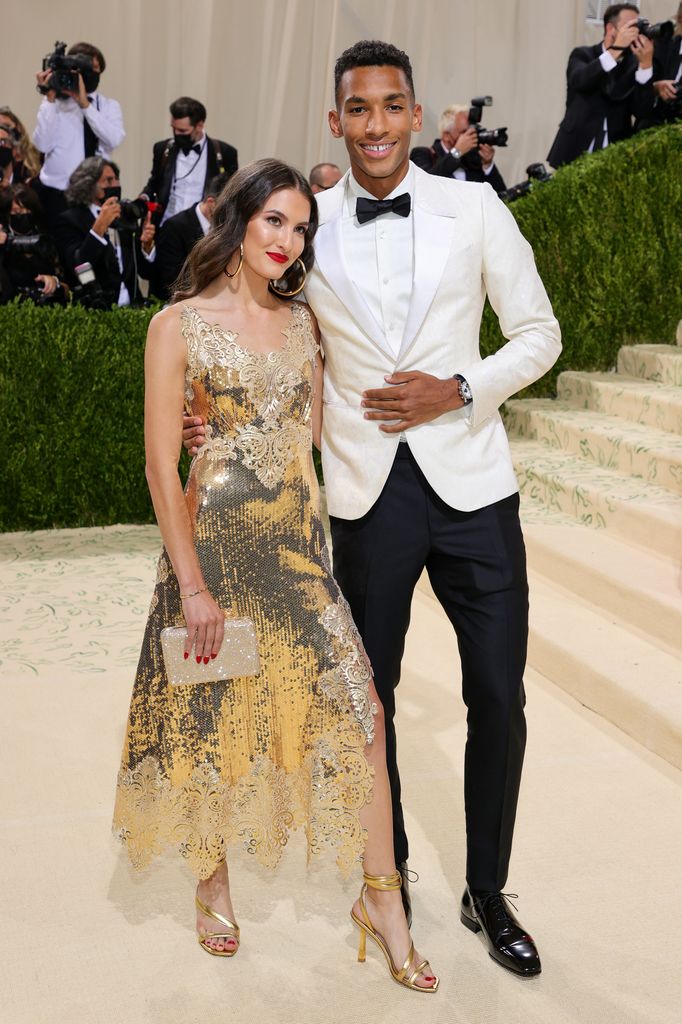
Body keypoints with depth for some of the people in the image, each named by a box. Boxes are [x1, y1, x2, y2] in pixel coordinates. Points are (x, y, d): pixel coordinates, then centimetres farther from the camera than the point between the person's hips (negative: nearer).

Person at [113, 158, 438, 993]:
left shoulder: (301, 320, 10)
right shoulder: (180, 323, -5)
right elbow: (161, 465, -9)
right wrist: (192, 583, -12)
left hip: (299, 540, 4)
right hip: (218, 539, -4)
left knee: (358, 705, -2)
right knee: (215, 717, 9)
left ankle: (382, 900, 12)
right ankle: (213, 882, 32)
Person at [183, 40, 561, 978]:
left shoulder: (475, 210, 0)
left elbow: (538, 334, 4)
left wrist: (457, 390, -12)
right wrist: (221, 416, -5)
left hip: (470, 480, 0)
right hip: (366, 490, 1)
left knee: (498, 695, 4)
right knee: (369, 694, 13)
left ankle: (487, 893, 27)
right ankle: (387, 877, 36)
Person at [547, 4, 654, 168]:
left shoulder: (635, 63, 7)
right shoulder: (582, 55, 5)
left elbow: (641, 111, -6)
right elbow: (579, 81, -19)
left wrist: (646, 64, -15)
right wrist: (616, 49, -24)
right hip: (574, 153, -1)